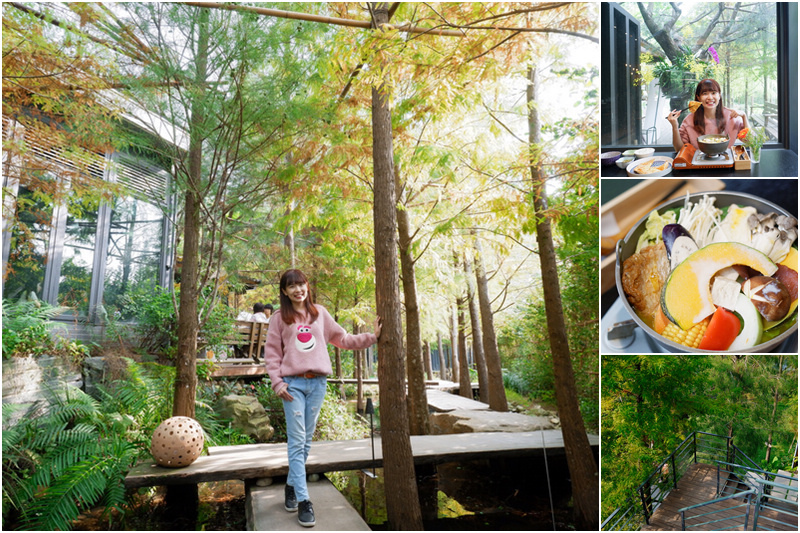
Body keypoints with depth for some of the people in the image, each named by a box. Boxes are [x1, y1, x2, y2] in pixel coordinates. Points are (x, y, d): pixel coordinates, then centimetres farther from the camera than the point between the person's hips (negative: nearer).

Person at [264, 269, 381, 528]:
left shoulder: (320, 313, 11)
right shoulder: (279, 318, 4)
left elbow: (342, 339, 14)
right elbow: (272, 353, 3)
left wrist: (371, 337, 7)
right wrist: (277, 382, -6)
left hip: (318, 382, 3)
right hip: (293, 384, -3)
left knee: (306, 440, 8)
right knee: (297, 441, -6)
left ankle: (291, 485, 25)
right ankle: (302, 499, -3)